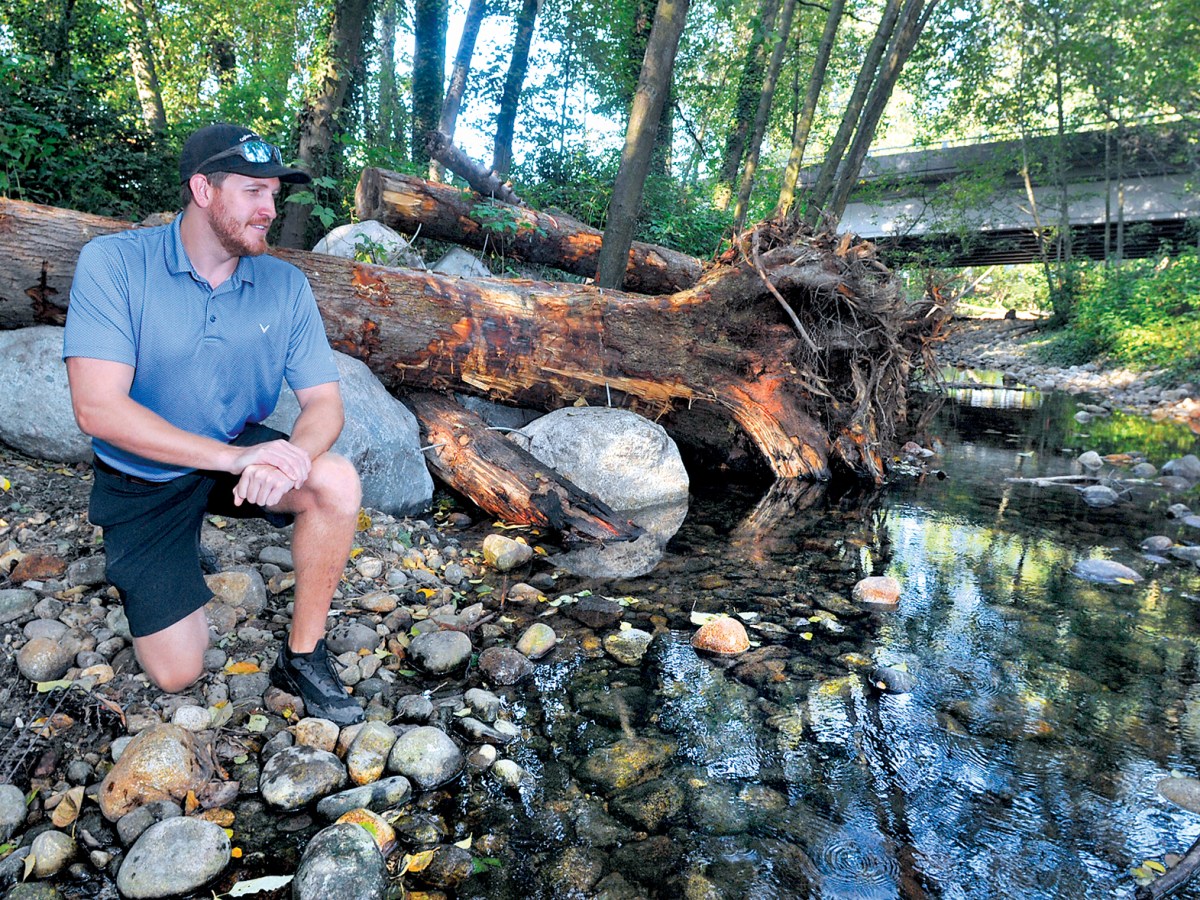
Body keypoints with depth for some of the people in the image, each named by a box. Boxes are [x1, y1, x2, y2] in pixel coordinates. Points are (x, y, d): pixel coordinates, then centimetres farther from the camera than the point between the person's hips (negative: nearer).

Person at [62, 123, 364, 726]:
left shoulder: (285, 285, -9)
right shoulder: (113, 264, -18)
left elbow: (324, 403, -12)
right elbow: (97, 409, -27)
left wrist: (288, 459, -35)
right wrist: (232, 456, -37)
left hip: (241, 450, 2)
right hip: (143, 479, -2)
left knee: (337, 482, -29)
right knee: (177, 672, -5)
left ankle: (302, 655, -10)